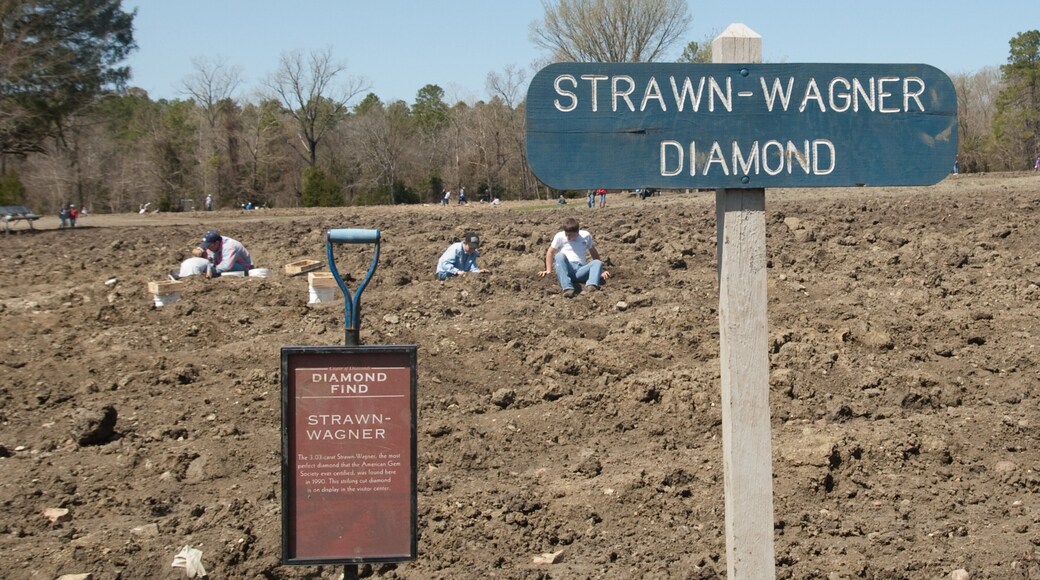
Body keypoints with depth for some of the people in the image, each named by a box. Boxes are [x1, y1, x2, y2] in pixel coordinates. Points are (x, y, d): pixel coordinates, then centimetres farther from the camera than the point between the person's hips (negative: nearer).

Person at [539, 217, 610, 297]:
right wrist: (548, 270, 5)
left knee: (597, 263, -25)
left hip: (580, 269, 2)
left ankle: (591, 285, -54)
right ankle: (567, 288, -52)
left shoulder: (586, 236, 13)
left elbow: (593, 252, 23)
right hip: (566, 269, -2)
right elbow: (550, 252, 14)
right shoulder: (559, 236, 8)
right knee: (559, 255, -34)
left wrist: (601, 270, 22)